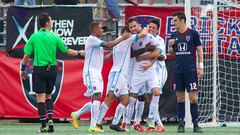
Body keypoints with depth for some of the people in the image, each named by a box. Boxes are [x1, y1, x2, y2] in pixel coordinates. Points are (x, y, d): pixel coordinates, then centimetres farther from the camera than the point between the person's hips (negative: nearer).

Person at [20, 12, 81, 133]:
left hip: (39, 70, -2)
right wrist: (78, 53, 24)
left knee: (40, 98, -2)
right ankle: (50, 119, 0)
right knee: (48, 96, 19)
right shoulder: (54, 37, -1)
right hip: (52, 69, 2)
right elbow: (67, 51, 7)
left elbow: (26, 55, -1)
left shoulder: (34, 37, -2)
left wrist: (23, 69, 12)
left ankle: (43, 126, -5)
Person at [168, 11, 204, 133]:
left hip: (191, 71, -4)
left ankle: (195, 124, -1)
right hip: (178, 71, 4)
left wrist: (200, 67, -4)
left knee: (193, 98, -6)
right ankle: (181, 124, 7)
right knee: (180, 98, 4)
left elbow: (199, 50, 2)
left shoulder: (193, 33, -1)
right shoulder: (174, 35, 11)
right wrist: (170, 45, -5)